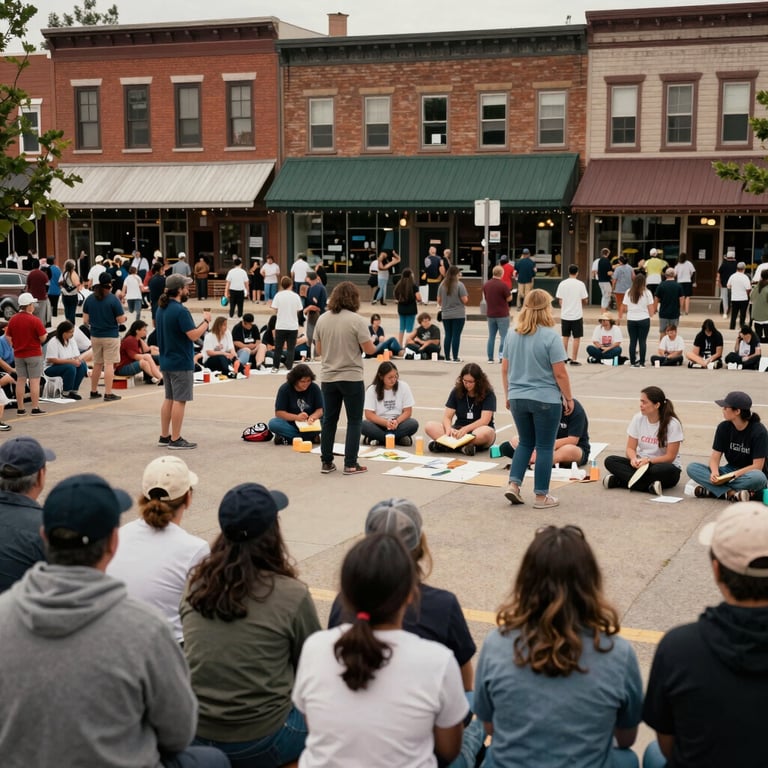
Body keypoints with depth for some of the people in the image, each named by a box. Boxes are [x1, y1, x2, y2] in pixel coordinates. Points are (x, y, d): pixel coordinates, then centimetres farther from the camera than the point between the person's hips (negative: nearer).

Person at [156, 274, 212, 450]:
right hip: (181, 363, -9)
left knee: (169, 399, 16)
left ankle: (164, 436, 21)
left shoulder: (161, 308, 9)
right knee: (179, 400, -3)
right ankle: (175, 440, 0)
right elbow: (193, 335, -22)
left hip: (166, 361, 9)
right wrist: (206, 321, -8)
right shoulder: (180, 310, -20)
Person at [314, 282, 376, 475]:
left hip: (329, 377, 5)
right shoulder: (356, 320, -13)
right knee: (354, 421, 5)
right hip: (352, 377, -5)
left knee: (329, 420, 12)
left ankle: (326, 462, 16)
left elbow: (319, 349, 10)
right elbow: (369, 349, -11)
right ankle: (350, 464, 4)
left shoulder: (322, 319, 2)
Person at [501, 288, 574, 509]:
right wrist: (569, 398, -1)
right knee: (544, 447, 5)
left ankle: (513, 484, 7)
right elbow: (560, 373, -12)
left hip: (517, 398, 5)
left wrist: (508, 394, 21)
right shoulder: (550, 336, -13)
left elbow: (505, 369, 10)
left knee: (525, 443, 19)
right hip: (545, 399, -5)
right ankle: (541, 496, 10)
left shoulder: (512, 334, 4)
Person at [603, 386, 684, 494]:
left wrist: (648, 460, -26)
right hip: (641, 463, 4)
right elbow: (630, 448, 1)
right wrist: (634, 459, -22)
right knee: (610, 461, -20)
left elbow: (670, 456, -12)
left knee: (667, 470, -41)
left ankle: (618, 480, -35)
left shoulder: (672, 424, -11)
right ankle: (649, 486, -35)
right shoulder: (638, 419, 1)